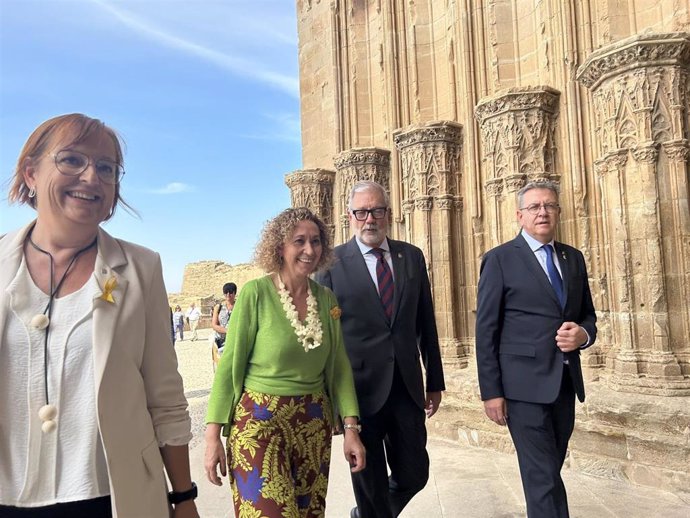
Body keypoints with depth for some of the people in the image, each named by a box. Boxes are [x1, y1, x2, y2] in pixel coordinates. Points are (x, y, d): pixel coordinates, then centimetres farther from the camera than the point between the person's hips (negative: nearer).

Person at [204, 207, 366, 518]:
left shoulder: (326, 299, 0)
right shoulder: (255, 293, -12)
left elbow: (339, 366, 4)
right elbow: (229, 365, -10)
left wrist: (351, 427, -3)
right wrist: (213, 434, -11)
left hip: (315, 425, 5)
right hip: (260, 421, -4)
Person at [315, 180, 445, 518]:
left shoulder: (412, 256, 6)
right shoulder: (332, 262, -4)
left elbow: (426, 323, 10)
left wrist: (435, 381, 11)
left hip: (407, 386, 4)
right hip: (360, 388, -3)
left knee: (414, 474, 12)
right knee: (370, 481, 10)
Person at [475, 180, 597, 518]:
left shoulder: (574, 258, 12)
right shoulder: (500, 259, -4)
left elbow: (587, 315, 19)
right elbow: (485, 330, -6)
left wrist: (583, 334, -6)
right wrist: (491, 391, -10)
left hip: (566, 382, 6)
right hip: (525, 384, -5)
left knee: (550, 472, 16)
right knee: (543, 478, -3)